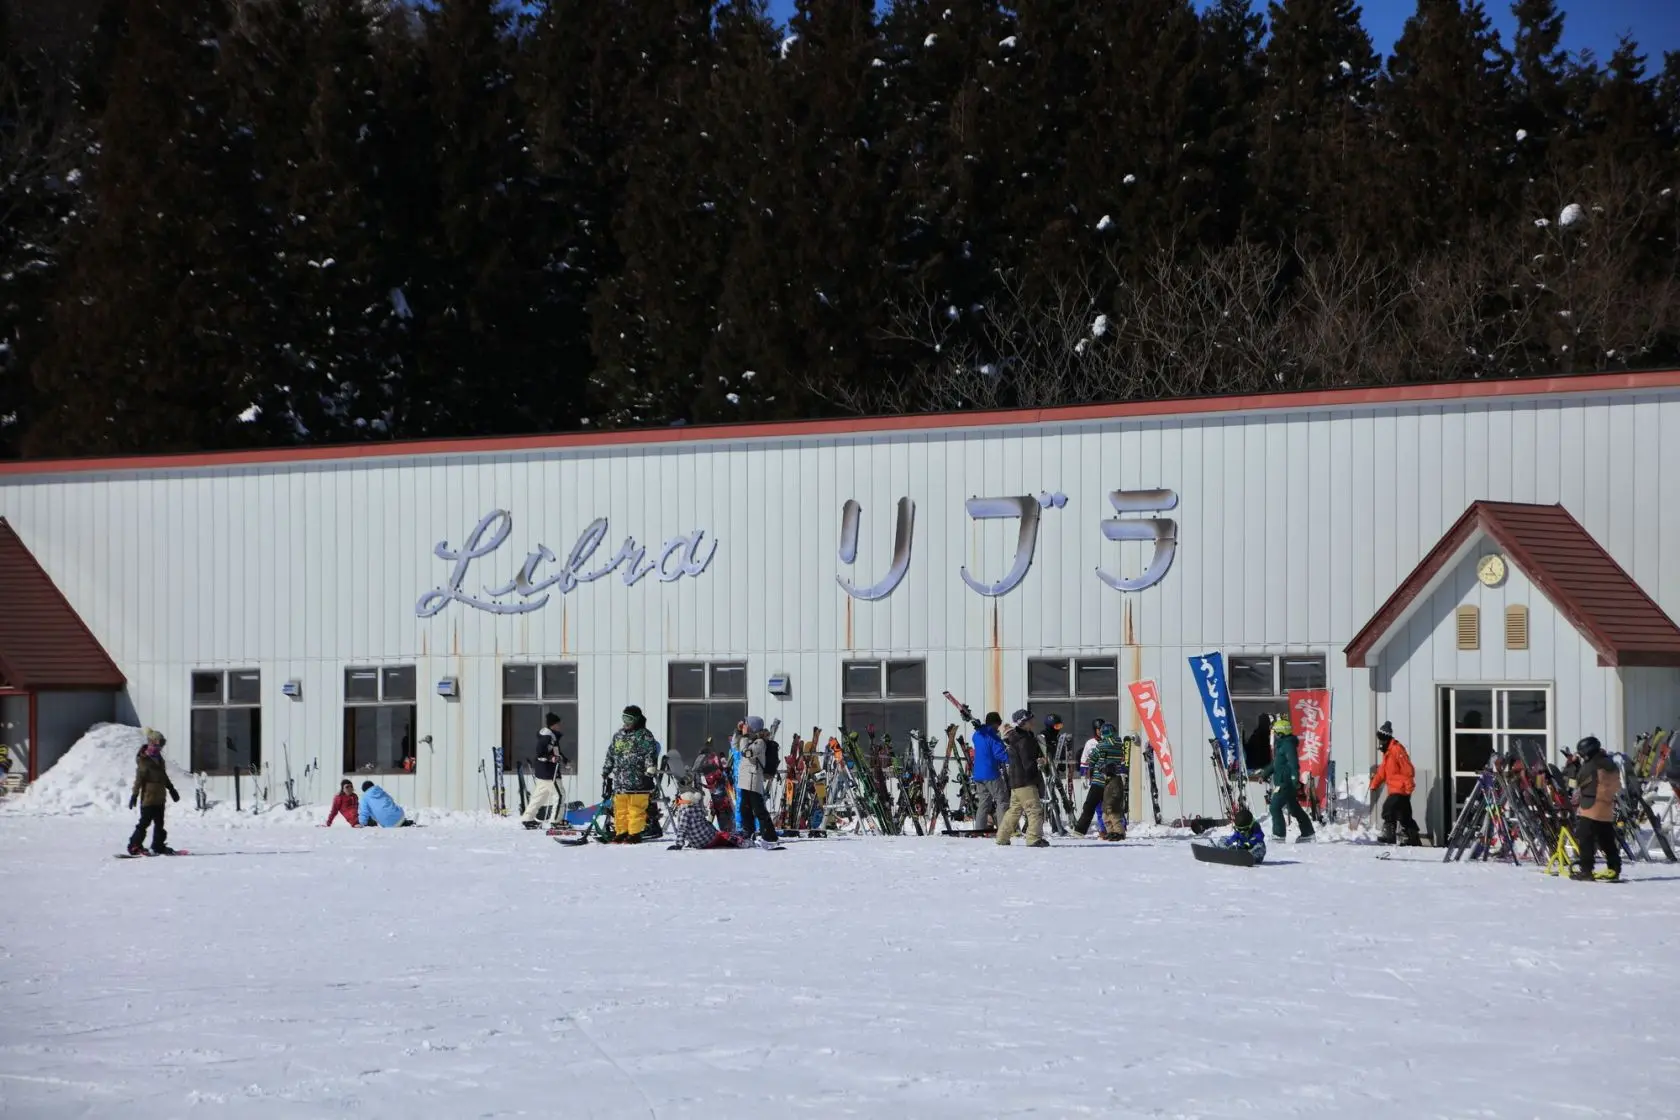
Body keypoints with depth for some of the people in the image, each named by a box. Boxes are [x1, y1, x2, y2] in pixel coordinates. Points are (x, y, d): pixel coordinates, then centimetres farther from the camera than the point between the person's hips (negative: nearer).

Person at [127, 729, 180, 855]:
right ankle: (134, 846, -3)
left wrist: (171, 789, 32)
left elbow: (164, 776, 26)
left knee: (159, 823, 11)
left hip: (159, 798, 8)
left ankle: (158, 846, 19)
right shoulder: (144, 760, -12)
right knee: (145, 822, -8)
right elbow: (139, 778, -15)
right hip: (148, 797, -8)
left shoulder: (159, 759, 14)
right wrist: (134, 795, -18)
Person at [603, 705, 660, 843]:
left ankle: (635, 833, -3)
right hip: (620, 779, 7)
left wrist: (650, 768, -18)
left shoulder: (644, 735, -1)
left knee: (636, 808, -7)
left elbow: (650, 753, -8)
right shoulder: (618, 735, 20)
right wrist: (605, 771, 27)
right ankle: (621, 832, 14)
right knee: (620, 808, 8)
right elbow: (611, 755, 27)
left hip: (637, 779, -7)